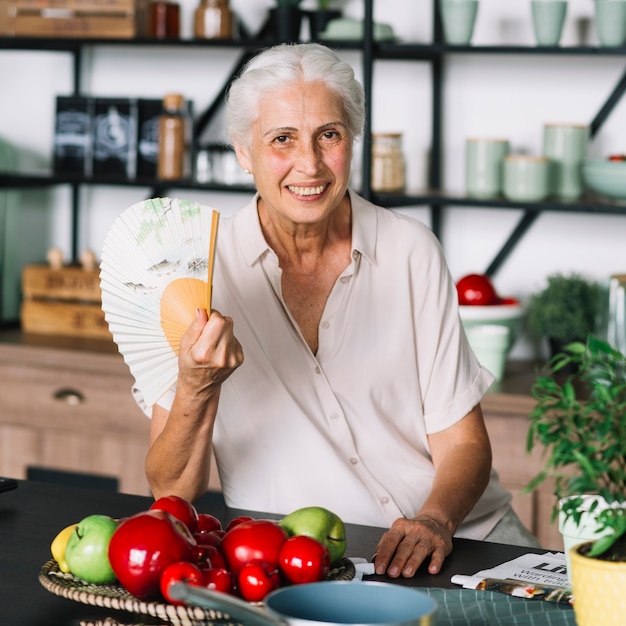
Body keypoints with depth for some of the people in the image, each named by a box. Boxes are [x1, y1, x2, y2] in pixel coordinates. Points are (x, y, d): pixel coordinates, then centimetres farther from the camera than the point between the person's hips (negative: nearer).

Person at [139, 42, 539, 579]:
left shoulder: (411, 252, 2)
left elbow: (462, 442, 3)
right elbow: (171, 493, -5)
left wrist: (435, 520, -18)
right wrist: (196, 389, -24)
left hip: (456, 537, 0)